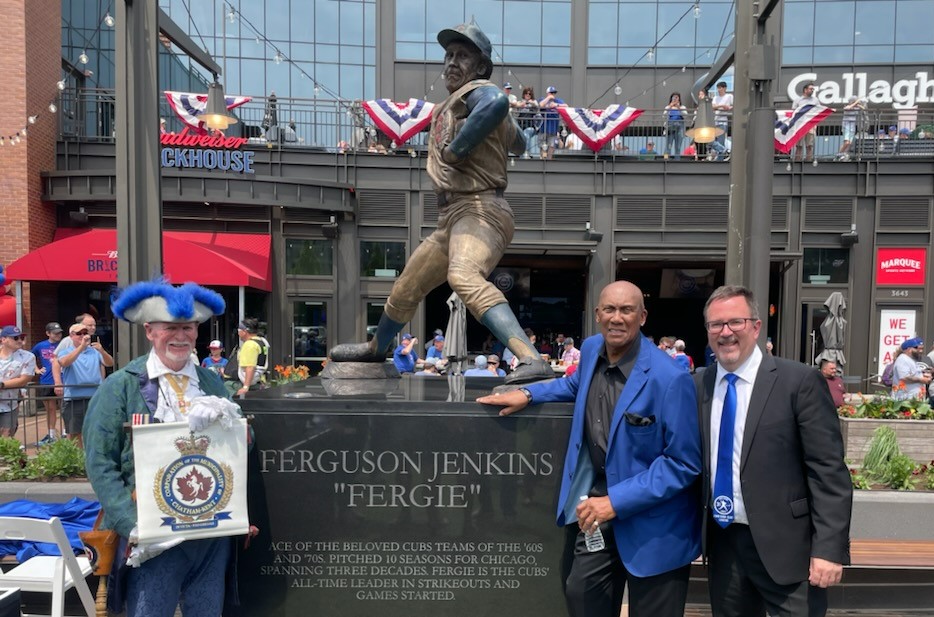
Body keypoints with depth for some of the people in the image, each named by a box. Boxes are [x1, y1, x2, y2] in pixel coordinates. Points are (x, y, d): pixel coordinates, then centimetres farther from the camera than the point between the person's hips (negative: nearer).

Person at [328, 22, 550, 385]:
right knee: (406, 287, 24)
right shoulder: (446, 106, 22)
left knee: (464, 277, -38)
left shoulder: (477, 91, -4)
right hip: (452, 218, 10)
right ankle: (376, 348, 49)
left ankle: (532, 360, -46)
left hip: (479, 210, -10)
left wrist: (457, 149, -23)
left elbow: (498, 102, -33)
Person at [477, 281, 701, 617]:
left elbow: (683, 463, -19)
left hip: (652, 525, -5)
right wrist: (527, 393, 7)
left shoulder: (669, 379, -23)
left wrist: (617, 501, -23)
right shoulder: (591, 350, -2)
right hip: (596, 510, 6)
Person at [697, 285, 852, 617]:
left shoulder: (799, 381, -9)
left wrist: (830, 547, -15)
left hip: (783, 545, -4)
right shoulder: (698, 385, 4)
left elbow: (829, 471, -11)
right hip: (722, 541, 4)